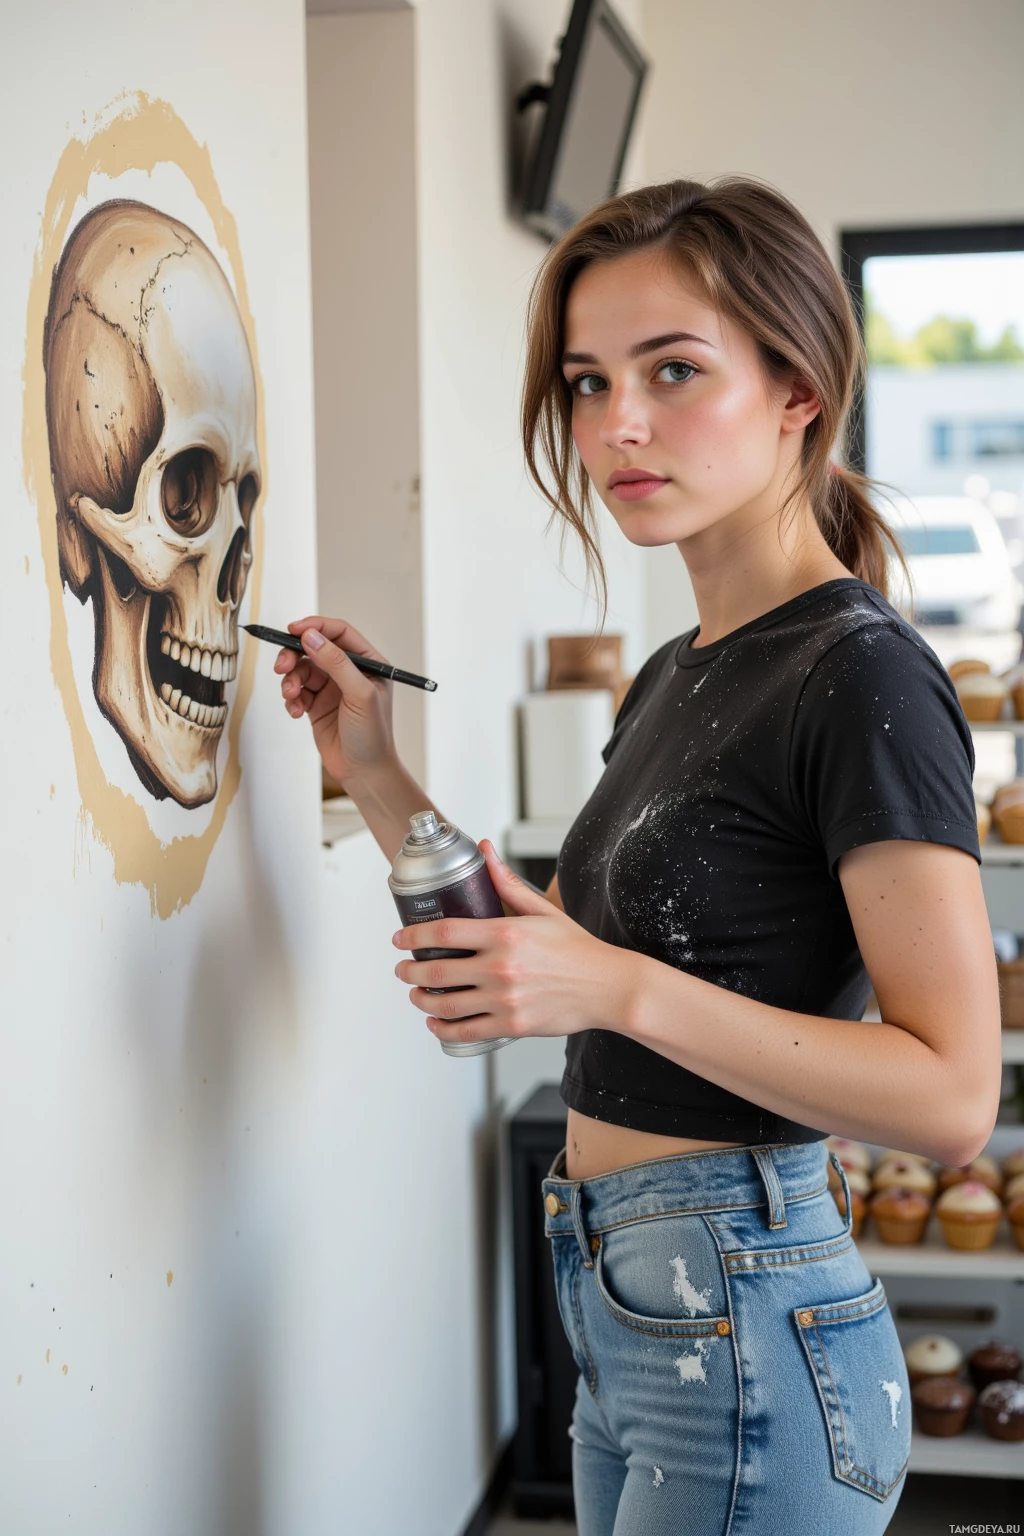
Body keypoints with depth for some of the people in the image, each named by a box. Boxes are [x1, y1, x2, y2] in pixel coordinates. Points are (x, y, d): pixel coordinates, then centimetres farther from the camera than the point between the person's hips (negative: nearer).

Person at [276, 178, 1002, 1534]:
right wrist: (377, 776, 6)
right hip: (624, 1317, 9)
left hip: (747, 1333, -8)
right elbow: (553, 966, 15)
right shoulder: (675, 673, 10)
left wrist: (628, 988, -28)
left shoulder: (861, 675, -17)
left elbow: (954, 1098, -22)